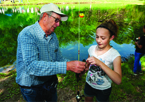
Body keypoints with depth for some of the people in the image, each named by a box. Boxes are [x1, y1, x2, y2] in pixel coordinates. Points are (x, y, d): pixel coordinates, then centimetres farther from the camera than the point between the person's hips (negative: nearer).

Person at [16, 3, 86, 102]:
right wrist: (67, 66, -40)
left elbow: (59, 58, 4)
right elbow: (31, 66, -36)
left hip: (50, 82, 6)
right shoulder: (27, 34, -25)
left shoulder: (53, 36, -1)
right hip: (32, 87, -6)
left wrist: (74, 65, -14)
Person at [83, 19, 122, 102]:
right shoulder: (92, 48, -10)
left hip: (103, 89, -4)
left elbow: (118, 81, -34)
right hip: (89, 84, 4)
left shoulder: (115, 55, -23)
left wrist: (100, 63, -43)